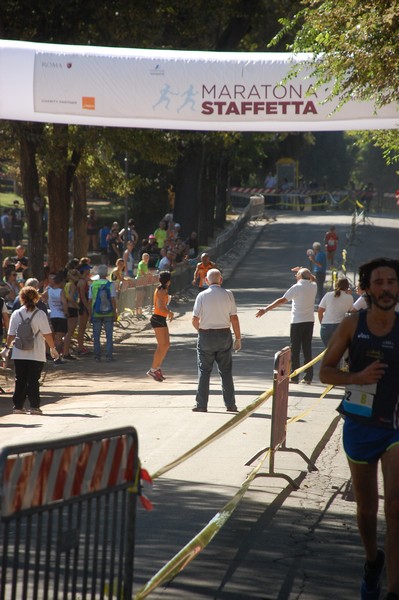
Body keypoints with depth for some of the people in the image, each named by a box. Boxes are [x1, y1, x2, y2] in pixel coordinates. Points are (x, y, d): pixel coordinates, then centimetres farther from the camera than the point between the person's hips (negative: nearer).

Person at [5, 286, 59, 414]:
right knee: (33, 380, 2)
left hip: (19, 354, 2)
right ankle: (34, 406, -1)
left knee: (20, 380, 9)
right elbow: (47, 334, -7)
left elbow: (11, 334, 3)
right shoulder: (40, 314, -7)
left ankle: (18, 406, 9)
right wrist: (53, 348, 3)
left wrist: (7, 347, 17)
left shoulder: (16, 314, 0)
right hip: (36, 354, -2)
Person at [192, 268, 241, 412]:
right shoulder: (228, 294, -3)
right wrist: (238, 338, 3)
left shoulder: (202, 295, -6)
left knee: (204, 371, 6)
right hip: (224, 335, 1)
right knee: (226, 371, 10)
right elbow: (234, 318, -4)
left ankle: (201, 405, 5)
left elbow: (195, 320, -9)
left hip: (206, 335, -1)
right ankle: (230, 404, 10)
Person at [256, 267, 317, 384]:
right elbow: (313, 279, 31)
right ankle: (308, 376, 9)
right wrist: (302, 270, 36)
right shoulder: (313, 287, 4)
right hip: (310, 321, 5)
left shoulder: (296, 287, -12)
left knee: (295, 349, 1)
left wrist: (265, 310, -18)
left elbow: (282, 301, -18)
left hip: (297, 322, -5)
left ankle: (294, 377, 1)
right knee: (307, 349, 10)